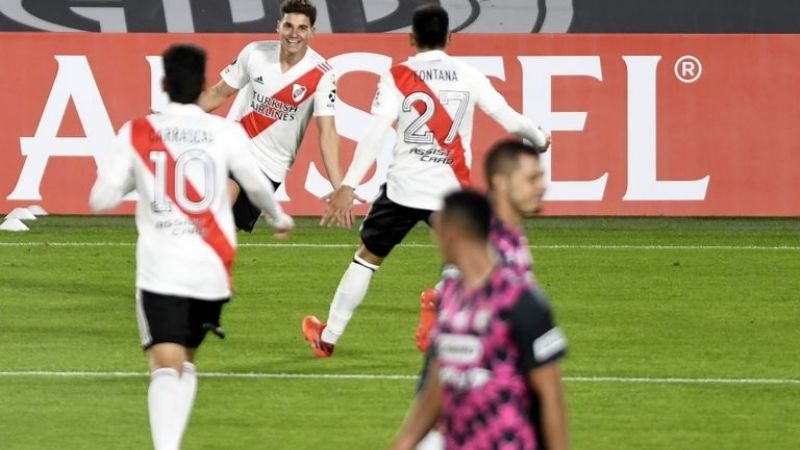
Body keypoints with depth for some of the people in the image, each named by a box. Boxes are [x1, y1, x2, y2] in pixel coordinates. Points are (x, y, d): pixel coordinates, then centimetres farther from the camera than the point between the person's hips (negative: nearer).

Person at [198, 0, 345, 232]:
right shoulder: (255, 52, -7)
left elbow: (327, 132, -19)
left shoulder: (321, 75, -14)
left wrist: (339, 188, -29)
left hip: (271, 166, -1)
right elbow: (220, 93, 7)